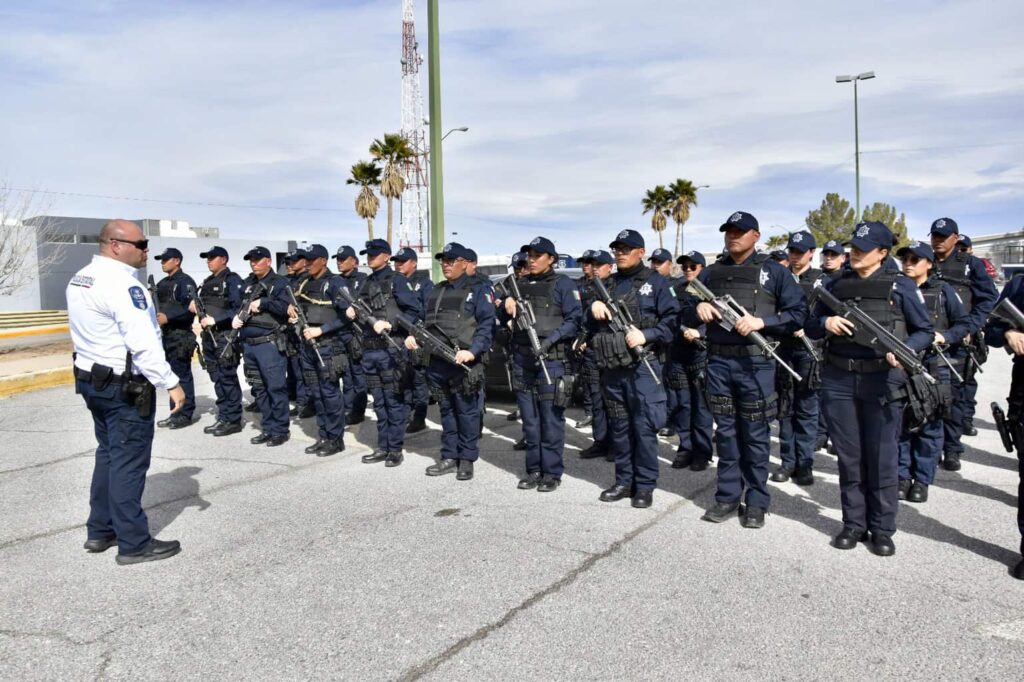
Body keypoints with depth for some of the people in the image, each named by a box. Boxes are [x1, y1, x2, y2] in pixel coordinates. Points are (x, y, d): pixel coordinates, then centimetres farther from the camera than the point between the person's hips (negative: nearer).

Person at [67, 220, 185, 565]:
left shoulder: (80, 278, 10)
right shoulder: (121, 283, -21)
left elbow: (88, 331, 15)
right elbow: (143, 343, -26)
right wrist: (171, 383, -22)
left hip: (93, 379, 10)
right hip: (126, 386, -10)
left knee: (108, 455, 19)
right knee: (128, 462, -3)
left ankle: (100, 531, 27)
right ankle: (134, 543, 5)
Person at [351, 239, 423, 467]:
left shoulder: (397, 280, -5)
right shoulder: (366, 283, 16)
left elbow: (416, 312, -11)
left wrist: (390, 324, -19)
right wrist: (352, 311, 4)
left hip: (391, 349, -7)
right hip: (369, 350, 7)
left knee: (394, 401, 0)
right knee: (379, 402, 12)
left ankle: (396, 450, 6)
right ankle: (383, 448, 19)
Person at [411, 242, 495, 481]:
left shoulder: (478, 289, -1)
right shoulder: (436, 291, 20)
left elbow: (486, 324, -10)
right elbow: (427, 322, 25)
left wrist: (472, 352, -22)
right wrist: (414, 337, 4)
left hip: (464, 363, -6)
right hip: (437, 362, 6)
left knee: (467, 412, 0)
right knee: (446, 412, 13)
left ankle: (466, 459, 9)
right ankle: (449, 457, 21)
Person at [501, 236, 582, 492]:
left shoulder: (562, 284, -1)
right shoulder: (520, 285, 16)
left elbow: (575, 319, -8)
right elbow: (504, 319, 22)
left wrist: (551, 339, -18)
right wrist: (507, 307, 0)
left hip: (551, 359, -6)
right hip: (522, 359, 6)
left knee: (551, 419, -2)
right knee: (529, 419, 10)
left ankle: (552, 472, 6)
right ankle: (534, 469, 19)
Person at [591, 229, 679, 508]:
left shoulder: (655, 281, 1)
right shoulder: (607, 284, 16)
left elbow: (673, 318, -6)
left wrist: (646, 335, -18)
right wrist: (594, 305, -2)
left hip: (643, 366, -5)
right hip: (612, 368, 5)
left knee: (644, 427, -3)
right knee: (618, 426, 11)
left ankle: (645, 485, 7)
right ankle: (624, 481, 21)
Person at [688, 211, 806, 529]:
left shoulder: (773, 271, 2)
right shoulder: (710, 272, 12)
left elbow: (798, 312, -3)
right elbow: (687, 316, 15)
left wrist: (761, 321, -16)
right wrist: (698, 309, -7)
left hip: (755, 363, -3)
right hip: (718, 362, 4)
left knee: (755, 433, 3)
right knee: (726, 432, 10)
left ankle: (757, 502, 14)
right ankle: (727, 496, 20)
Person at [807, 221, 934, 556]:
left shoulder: (901, 286, 1)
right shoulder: (833, 284, 8)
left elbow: (926, 331, 4)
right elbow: (810, 328, 13)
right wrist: (826, 323, -10)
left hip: (882, 380, -2)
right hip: (838, 379, 3)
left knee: (881, 458, 3)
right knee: (849, 457, 9)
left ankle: (882, 529, 15)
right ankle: (854, 523, 20)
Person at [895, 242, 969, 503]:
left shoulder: (942, 290, 1)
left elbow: (964, 324, 3)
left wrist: (943, 337, -14)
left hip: (934, 367, -2)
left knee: (929, 426, 4)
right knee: (900, 423, 5)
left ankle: (922, 480, 13)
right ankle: (902, 476, 16)